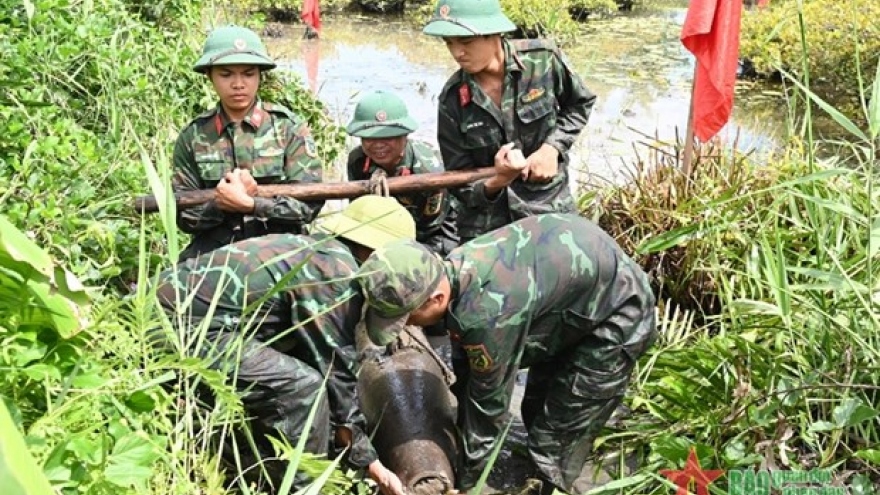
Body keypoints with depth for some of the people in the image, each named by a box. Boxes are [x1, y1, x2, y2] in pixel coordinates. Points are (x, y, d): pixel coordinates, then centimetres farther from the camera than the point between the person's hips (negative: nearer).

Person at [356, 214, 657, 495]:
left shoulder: (486, 313, -38)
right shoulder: (456, 269, -11)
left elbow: (489, 400, -22)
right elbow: (472, 372, 4)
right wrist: (464, 443, 13)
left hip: (618, 315, -9)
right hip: (580, 294, 9)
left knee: (556, 441, -7)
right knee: (536, 413, 18)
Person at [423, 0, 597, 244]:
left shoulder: (543, 59, -12)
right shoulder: (452, 99, -11)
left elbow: (580, 104, 8)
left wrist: (553, 146, -9)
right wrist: (492, 185, -29)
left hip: (551, 210, 0)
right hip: (485, 224, 0)